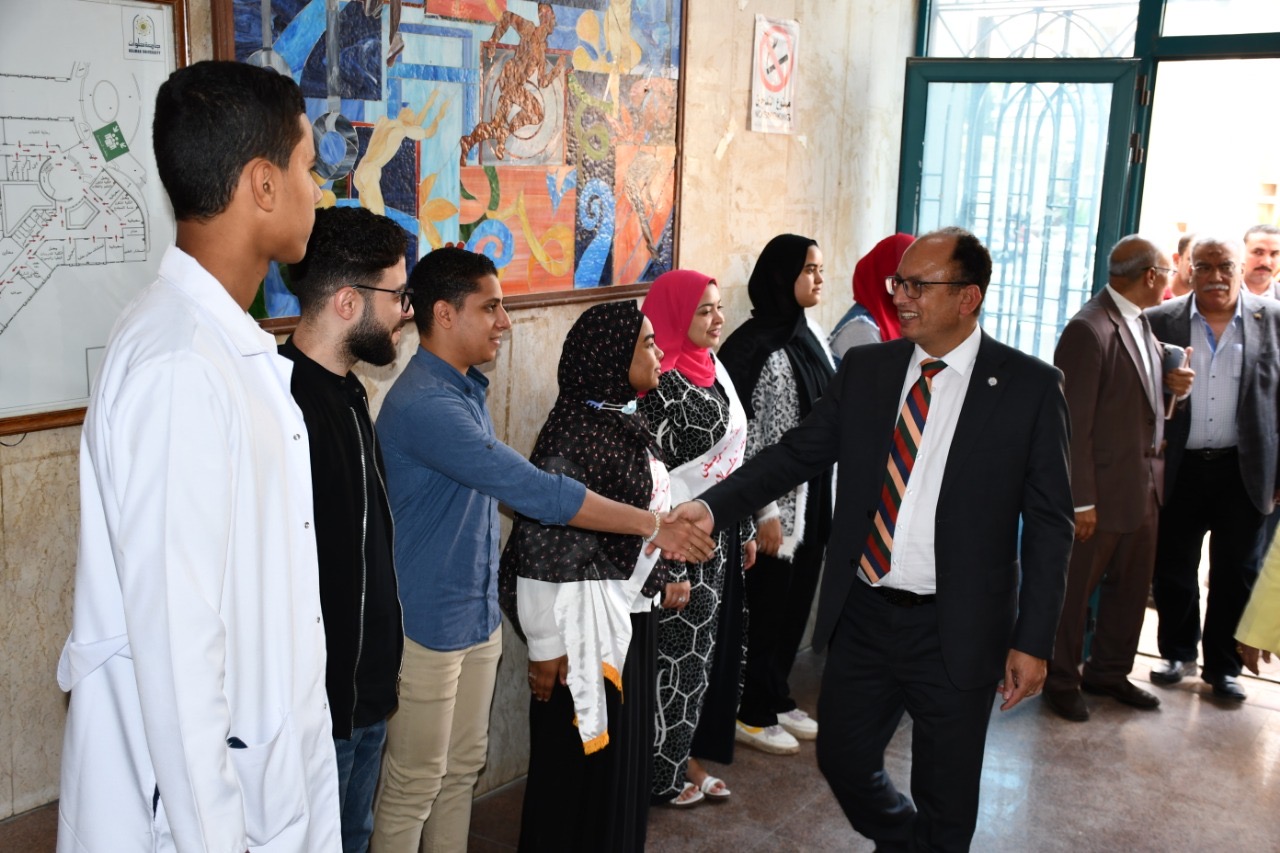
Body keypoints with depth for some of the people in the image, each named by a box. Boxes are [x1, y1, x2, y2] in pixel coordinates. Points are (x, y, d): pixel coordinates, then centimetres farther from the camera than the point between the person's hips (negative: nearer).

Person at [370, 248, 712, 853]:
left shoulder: (466, 389, 8)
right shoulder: (423, 404, -25)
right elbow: (533, 491, -29)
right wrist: (651, 525, -25)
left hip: (478, 618, 9)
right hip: (428, 628, -9)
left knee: (462, 769, 19)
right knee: (414, 786, 6)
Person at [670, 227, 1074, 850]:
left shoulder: (1029, 386, -8)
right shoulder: (864, 369, 3)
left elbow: (1049, 523, -6)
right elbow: (797, 453, 1)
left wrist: (1033, 641, -8)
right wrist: (713, 506, -14)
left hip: (957, 629, -3)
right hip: (863, 613, 4)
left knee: (946, 803, 12)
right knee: (842, 758, 17)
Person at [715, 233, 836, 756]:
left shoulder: (812, 336, 8)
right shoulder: (757, 345, -16)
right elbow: (743, 435, -17)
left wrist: (830, 496, 14)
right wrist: (764, 513, -16)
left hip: (812, 495, 8)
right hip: (776, 502, -8)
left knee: (796, 602, 16)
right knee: (766, 605, 4)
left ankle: (776, 699, 32)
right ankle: (752, 713, 20)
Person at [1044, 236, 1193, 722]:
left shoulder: (1140, 323, 8)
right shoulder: (1089, 330, -20)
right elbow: (1075, 423, -20)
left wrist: (1172, 387, 4)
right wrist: (1081, 500, -19)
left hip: (1144, 487, 9)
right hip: (1103, 490, -9)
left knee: (1131, 589, 19)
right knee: (1076, 591, 8)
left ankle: (1109, 672, 37)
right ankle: (1061, 681, 25)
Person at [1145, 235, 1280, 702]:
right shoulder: (1160, 322, -3)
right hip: (1179, 469, 0)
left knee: (1236, 573, 9)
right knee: (1172, 568, 10)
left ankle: (1223, 666, 25)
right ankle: (1178, 653, 31)